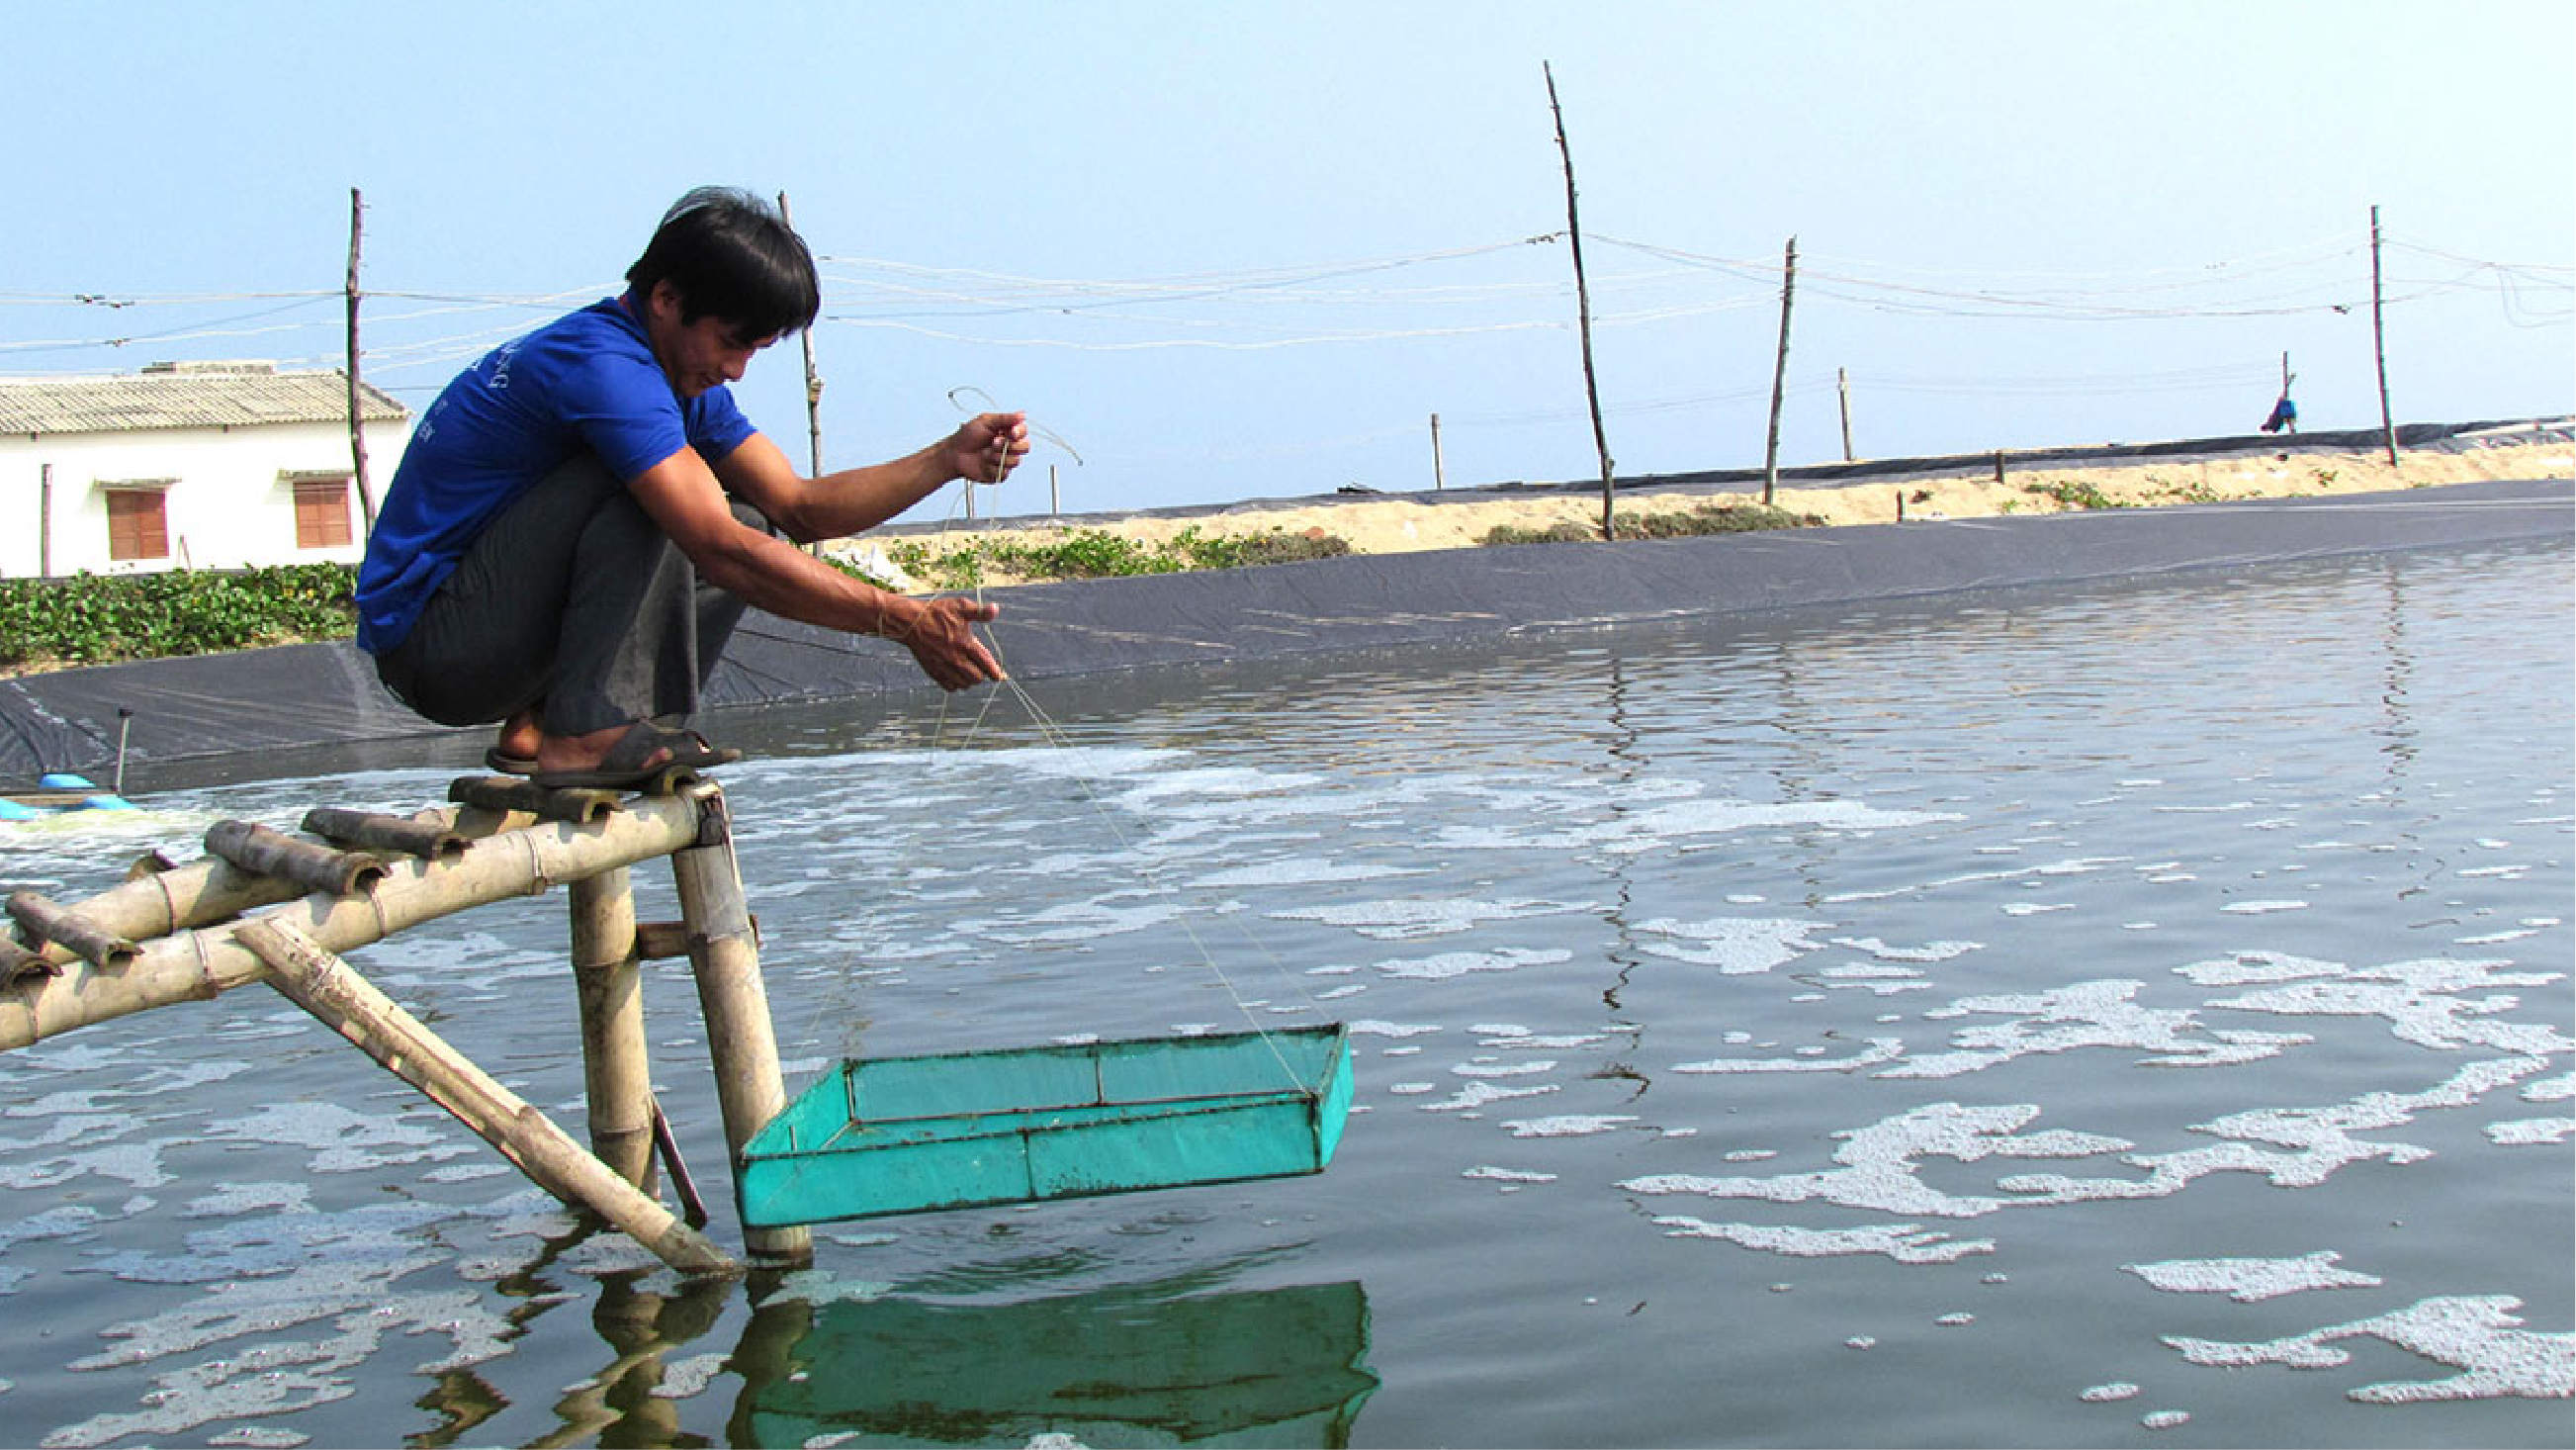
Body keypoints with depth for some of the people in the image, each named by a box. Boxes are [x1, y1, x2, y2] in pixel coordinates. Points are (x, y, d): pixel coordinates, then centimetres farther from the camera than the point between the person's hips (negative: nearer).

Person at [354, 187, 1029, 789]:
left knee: (745, 524, 6)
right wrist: (904, 622, -30)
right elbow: (723, 551, -30)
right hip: (428, 645, -10)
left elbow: (804, 508, 7)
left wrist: (949, 459, -6)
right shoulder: (601, 364, -23)